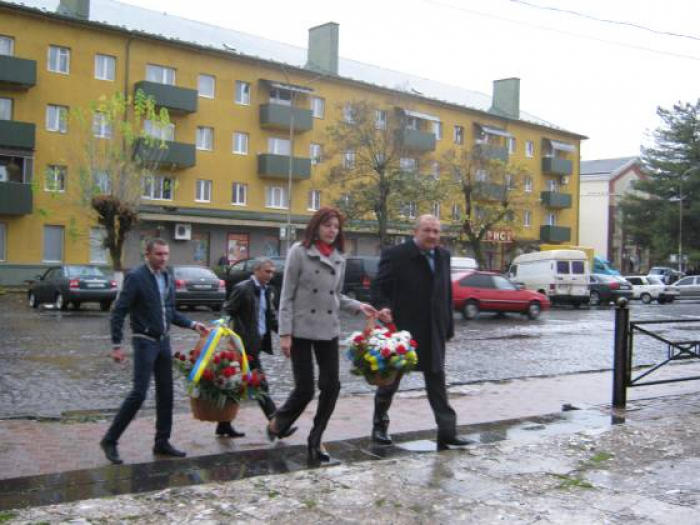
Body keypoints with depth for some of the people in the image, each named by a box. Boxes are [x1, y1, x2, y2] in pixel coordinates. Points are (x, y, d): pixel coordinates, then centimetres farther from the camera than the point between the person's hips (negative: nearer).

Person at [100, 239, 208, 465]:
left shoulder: (168, 278, 10)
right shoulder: (136, 277, -11)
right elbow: (118, 312, -12)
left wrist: (192, 324, 6)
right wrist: (116, 345, -16)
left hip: (164, 342, 7)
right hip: (145, 342, -7)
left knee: (165, 393, 9)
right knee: (139, 392, -11)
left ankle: (162, 442, 19)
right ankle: (110, 440, 1)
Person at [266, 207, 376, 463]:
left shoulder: (339, 258, 8)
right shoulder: (299, 252, -7)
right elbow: (287, 295, -8)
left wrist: (358, 306, -2)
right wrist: (285, 333, -13)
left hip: (328, 331, 5)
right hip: (301, 330, -5)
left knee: (331, 386, 1)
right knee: (304, 388, -2)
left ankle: (316, 439, 18)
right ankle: (277, 422, 28)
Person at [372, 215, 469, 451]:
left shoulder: (443, 256, 8)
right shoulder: (395, 255, -10)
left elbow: (447, 292, 11)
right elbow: (381, 287, -9)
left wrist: (448, 326, 9)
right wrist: (384, 308, -28)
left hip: (433, 332, 4)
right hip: (401, 328, -4)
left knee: (437, 380, 2)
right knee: (391, 378, 11)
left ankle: (447, 432, 3)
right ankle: (380, 425, 30)